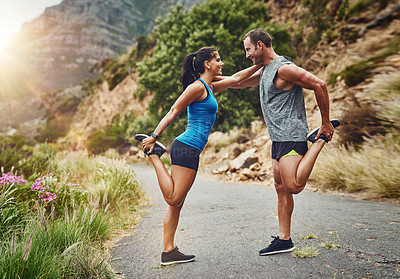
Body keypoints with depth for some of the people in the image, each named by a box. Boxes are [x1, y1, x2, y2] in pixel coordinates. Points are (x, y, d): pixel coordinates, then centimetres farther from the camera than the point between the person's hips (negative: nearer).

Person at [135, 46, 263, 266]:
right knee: (173, 199, -7)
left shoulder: (210, 88, 21)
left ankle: (169, 251, 12)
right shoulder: (198, 86, -6)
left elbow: (236, 78, 32)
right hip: (186, 148, -9)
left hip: (191, 151, 9)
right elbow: (173, 112, -8)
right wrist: (154, 137, -11)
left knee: (176, 203, 7)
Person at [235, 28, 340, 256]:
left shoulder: (284, 68, -12)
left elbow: (319, 85, -17)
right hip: (279, 138, 9)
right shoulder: (265, 70, 18)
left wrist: (325, 123, -15)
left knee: (293, 186, -19)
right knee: (281, 188, 8)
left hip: (291, 136, -9)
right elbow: (240, 81, 31)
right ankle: (284, 240, 15)